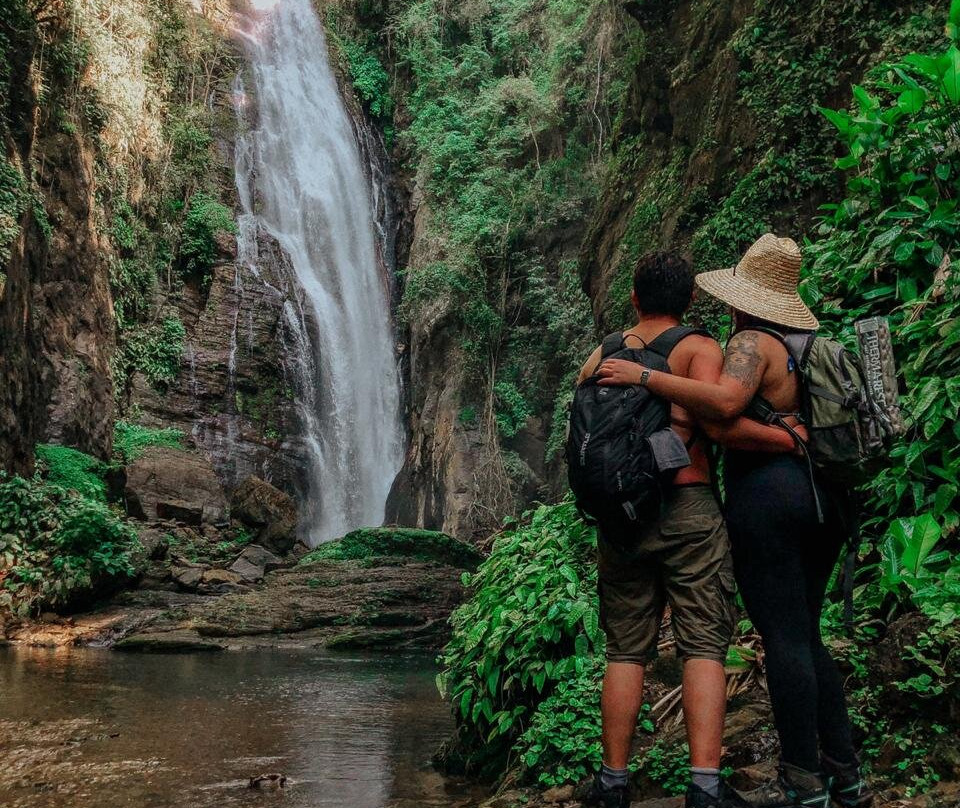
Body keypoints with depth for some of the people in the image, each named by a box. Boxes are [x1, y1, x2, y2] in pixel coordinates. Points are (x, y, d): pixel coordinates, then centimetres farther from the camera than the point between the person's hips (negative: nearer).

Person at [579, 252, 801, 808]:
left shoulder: (599, 357, 13)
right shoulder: (699, 348, -1)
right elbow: (718, 420, -17)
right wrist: (791, 440, -9)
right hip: (689, 510, -4)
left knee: (626, 651, 10)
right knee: (704, 647, 0)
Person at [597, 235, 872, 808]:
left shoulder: (753, 342, -9)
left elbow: (725, 401, -28)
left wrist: (643, 377, -23)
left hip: (768, 498, -9)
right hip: (824, 499, 9)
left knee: (784, 640, -4)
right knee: (805, 638, 14)